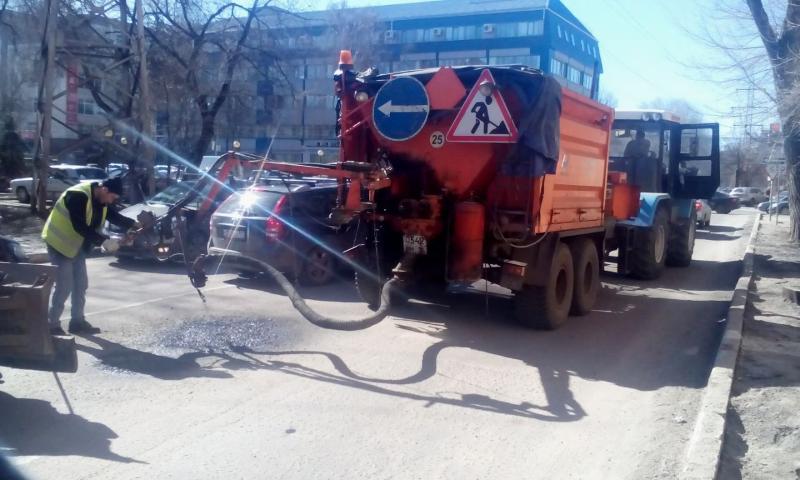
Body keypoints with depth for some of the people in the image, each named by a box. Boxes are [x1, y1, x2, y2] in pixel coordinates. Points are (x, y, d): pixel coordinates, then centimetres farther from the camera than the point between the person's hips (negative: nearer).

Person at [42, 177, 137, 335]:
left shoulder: (101, 198, -1)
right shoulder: (78, 196, -28)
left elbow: (114, 216, 8)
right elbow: (80, 227, -33)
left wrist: (133, 224, -6)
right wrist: (104, 241, -35)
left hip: (77, 245, 9)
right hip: (60, 243, -9)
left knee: (81, 284, 11)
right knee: (65, 286, -9)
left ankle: (77, 322, 21)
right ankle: (52, 324, 2)